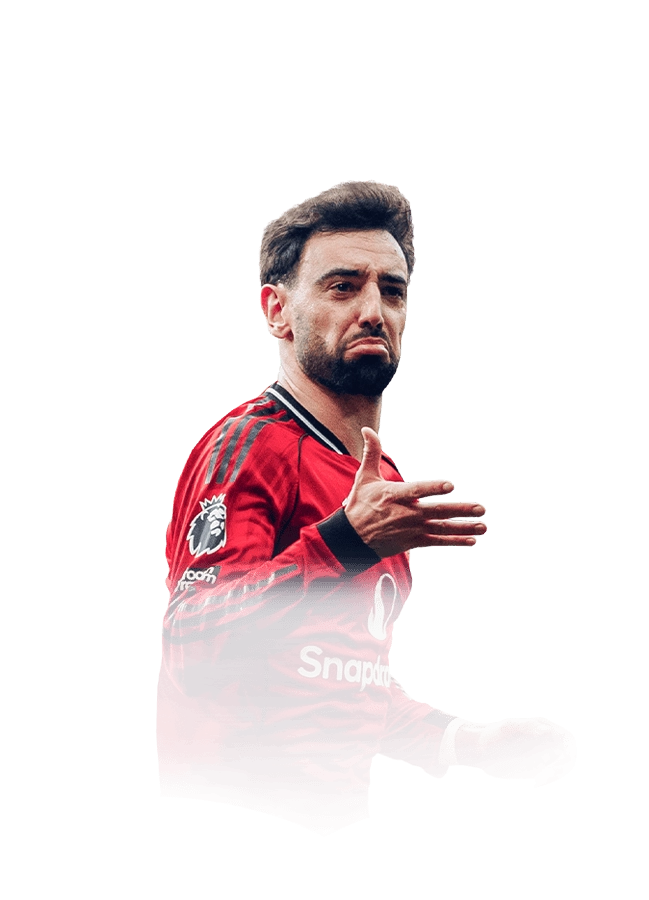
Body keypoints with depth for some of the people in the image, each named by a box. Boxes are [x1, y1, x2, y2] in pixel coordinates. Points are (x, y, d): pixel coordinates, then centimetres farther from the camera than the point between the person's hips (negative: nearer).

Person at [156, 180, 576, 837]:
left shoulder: (384, 487, 16)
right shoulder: (252, 444, -11)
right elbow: (188, 649, -25)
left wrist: (461, 742, 11)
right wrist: (343, 543, -32)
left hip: (336, 829, 8)